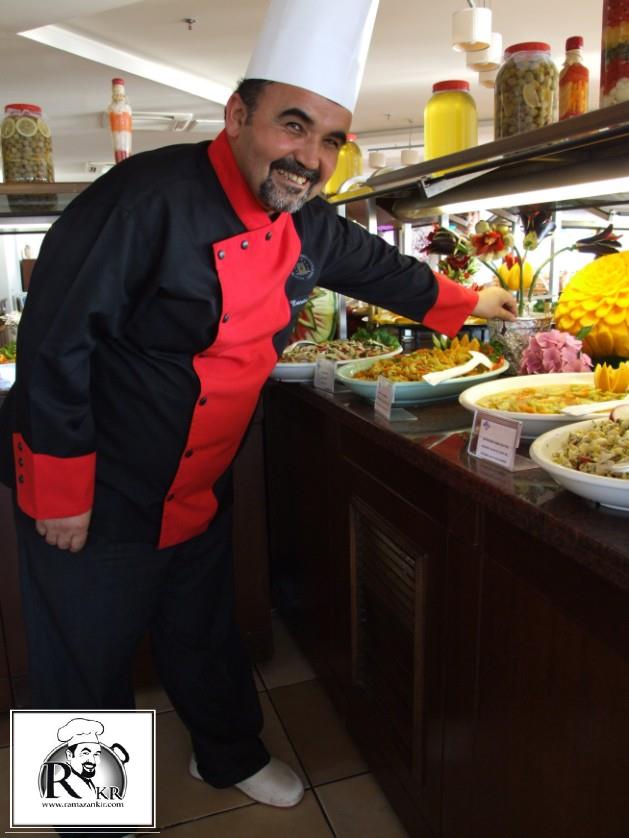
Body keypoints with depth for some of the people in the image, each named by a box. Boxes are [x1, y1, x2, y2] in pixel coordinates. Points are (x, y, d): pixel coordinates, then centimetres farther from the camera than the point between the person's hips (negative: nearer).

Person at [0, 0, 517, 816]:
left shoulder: (307, 227, -1)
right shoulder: (149, 196, -25)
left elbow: (381, 268, 18)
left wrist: (469, 302, 29)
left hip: (198, 493, 7)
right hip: (95, 497, -6)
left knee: (206, 639, 25)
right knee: (87, 675, 12)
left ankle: (231, 756, 51)